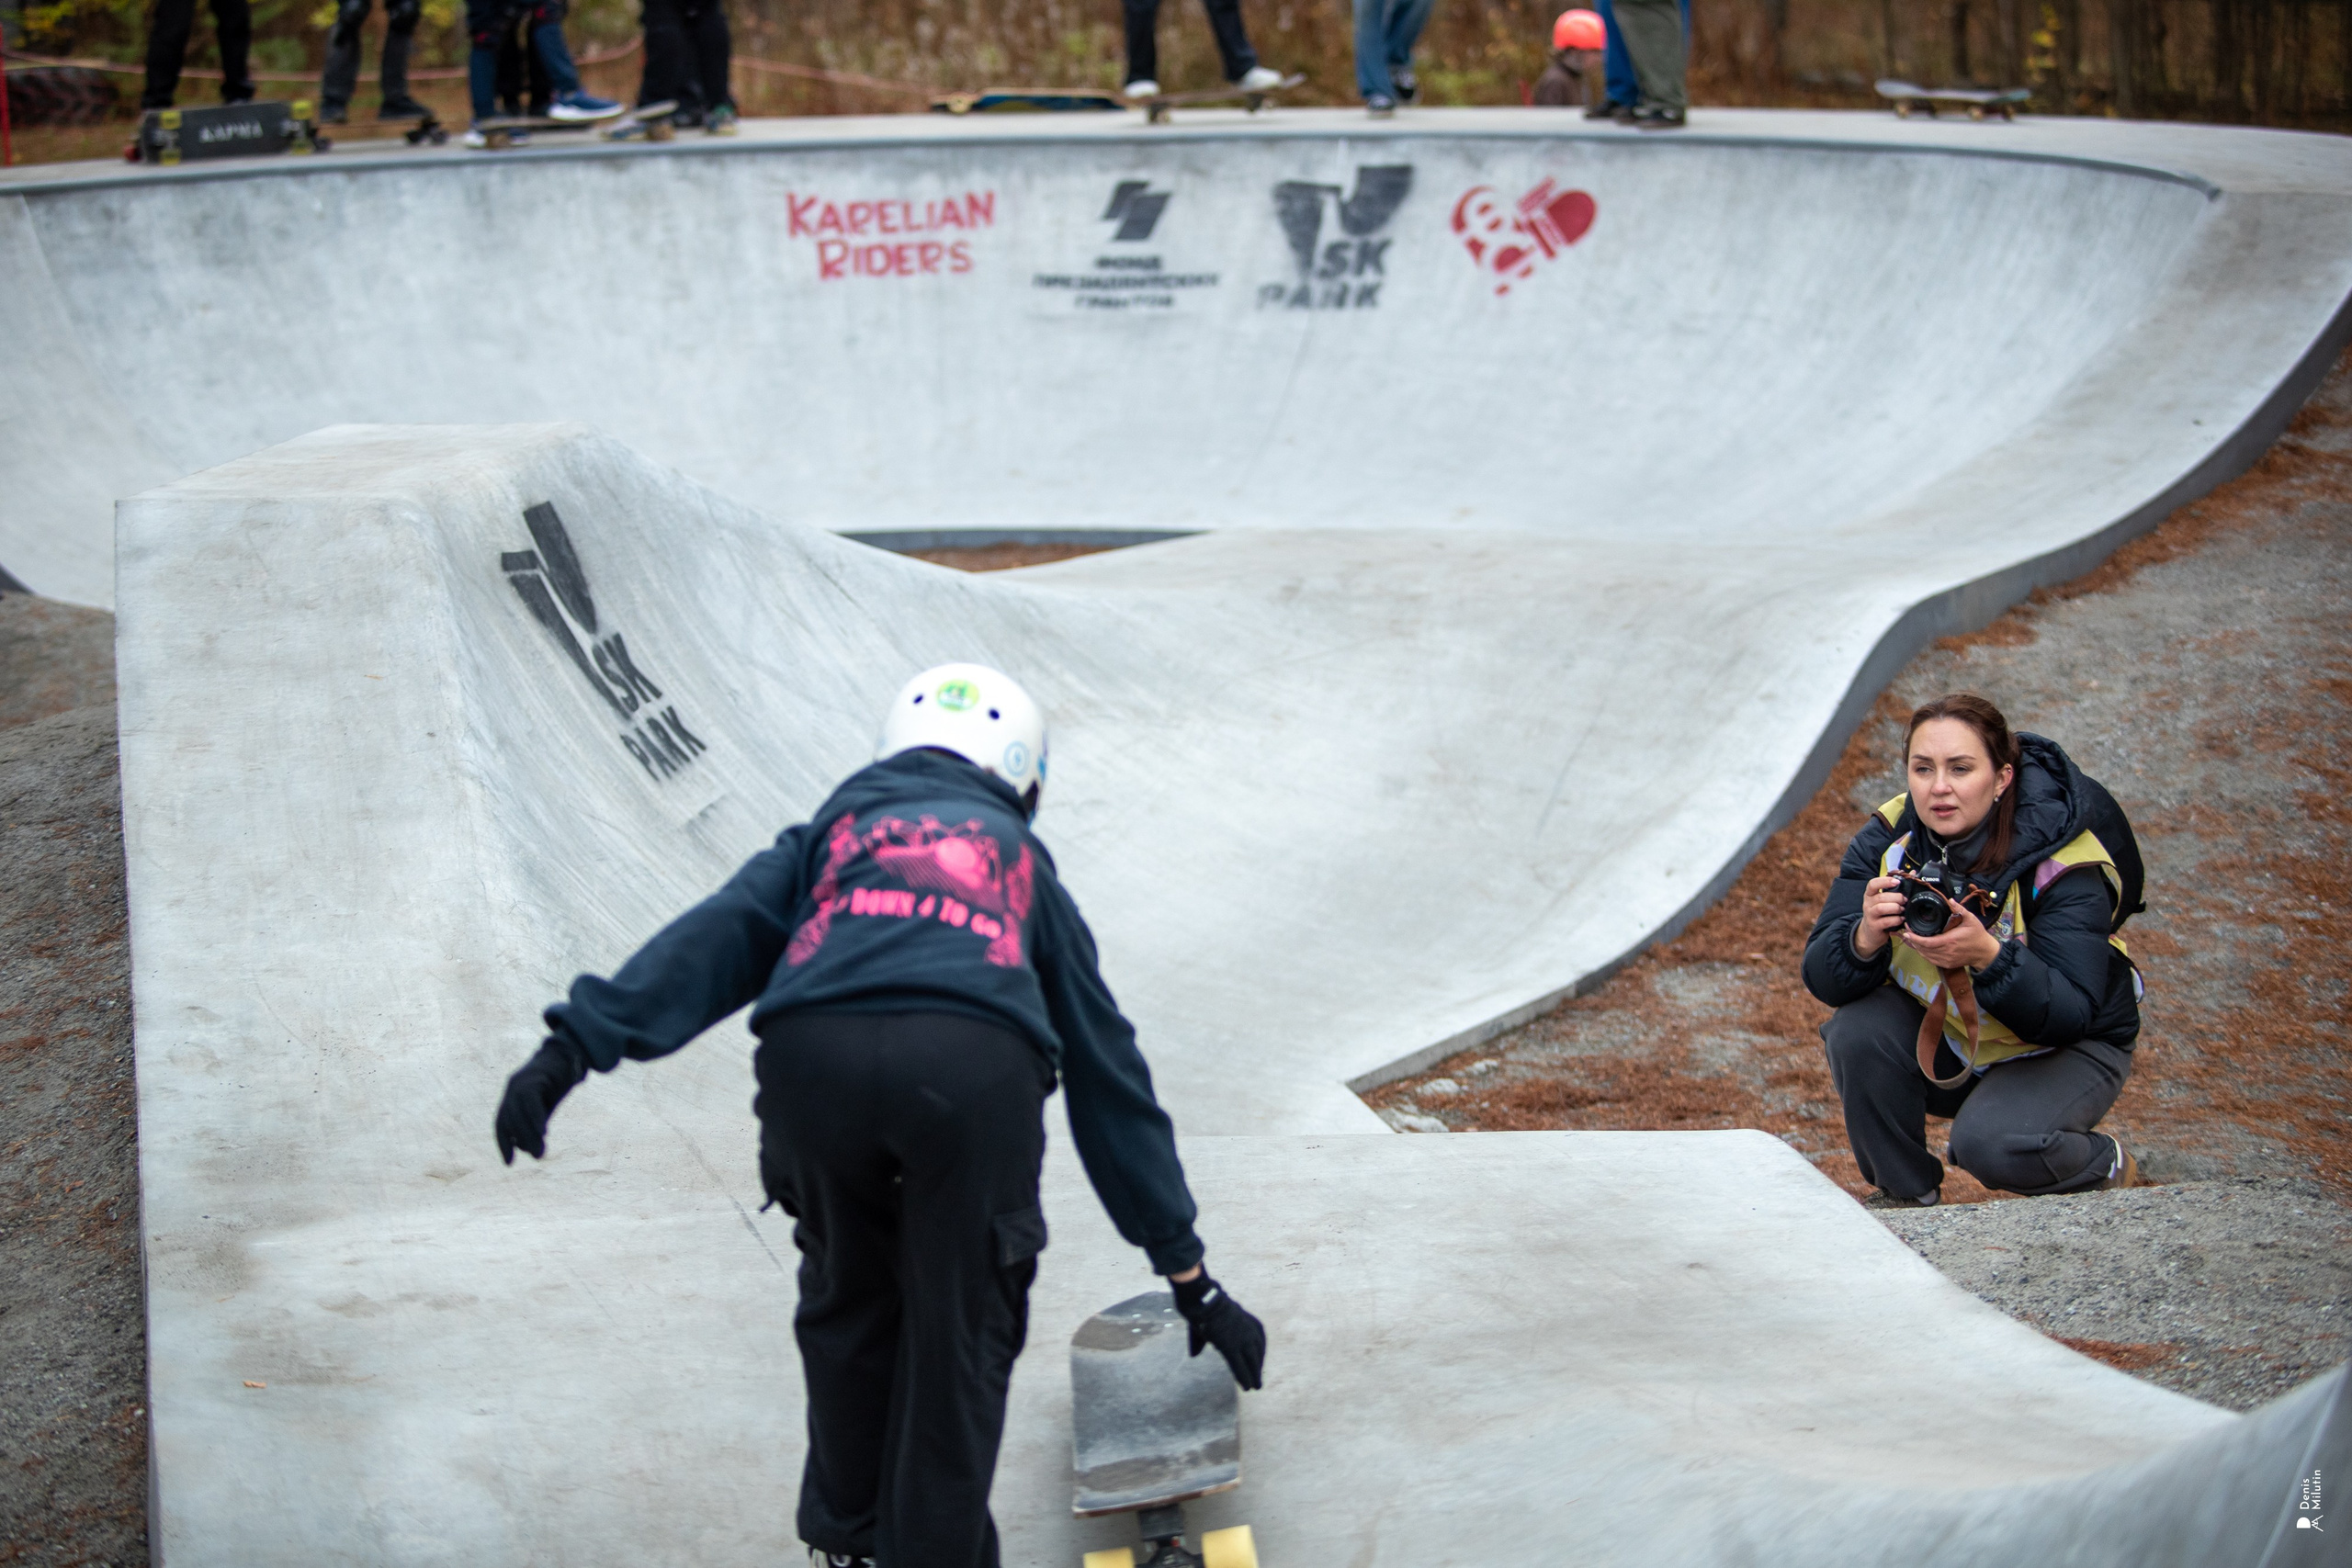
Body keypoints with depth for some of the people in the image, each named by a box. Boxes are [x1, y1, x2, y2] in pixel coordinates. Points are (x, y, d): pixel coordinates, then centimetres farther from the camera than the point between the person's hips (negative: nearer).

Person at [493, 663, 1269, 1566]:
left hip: (812, 1055, 1)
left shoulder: (833, 831, 37)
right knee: (959, 1335, 19)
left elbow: (712, 938, 16)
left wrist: (577, 1045, 5)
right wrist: (1191, 1277, 44)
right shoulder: (1027, 870, 38)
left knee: (846, 1305, 26)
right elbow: (1111, 1080, 41)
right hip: (975, 1062, -1)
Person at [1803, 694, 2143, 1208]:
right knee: (1857, 1033, -25)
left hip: (2063, 1051, -4)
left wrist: (1989, 957, -49)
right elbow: (1822, 981, -19)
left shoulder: (2064, 869, -26)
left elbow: (2070, 1015, -32)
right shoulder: (1887, 840, -15)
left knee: (1990, 1143, -31)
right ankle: (1908, 1201, -2)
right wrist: (1865, 938, -42)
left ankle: (2107, 1165, 4)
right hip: (1943, 1035, 4)